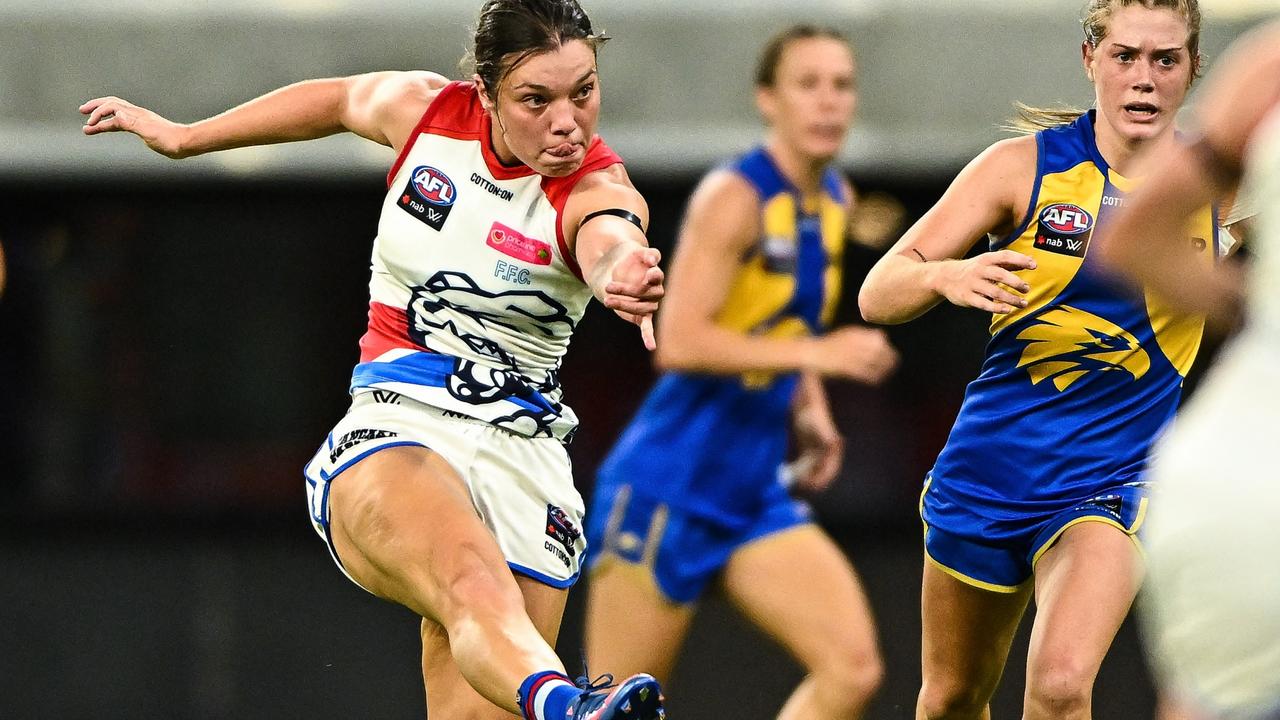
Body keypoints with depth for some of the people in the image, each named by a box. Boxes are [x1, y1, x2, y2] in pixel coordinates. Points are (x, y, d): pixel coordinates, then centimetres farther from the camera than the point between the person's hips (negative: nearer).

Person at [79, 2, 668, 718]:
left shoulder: (597, 190, -7)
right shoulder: (426, 109, 2)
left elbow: (612, 246, -32)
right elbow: (339, 100, 25)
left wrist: (626, 272, -58)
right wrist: (182, 136, 38)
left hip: (523, 461, 1)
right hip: (393, 429, -1)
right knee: (471, 577, -35)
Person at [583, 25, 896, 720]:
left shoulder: (834, 200, 10)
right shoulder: (735, 197, -15)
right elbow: (678, 342, -24)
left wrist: (811, 413, 9)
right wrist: (817, 353, -27)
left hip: (757, 490, 7)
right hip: (669, 486, -7)